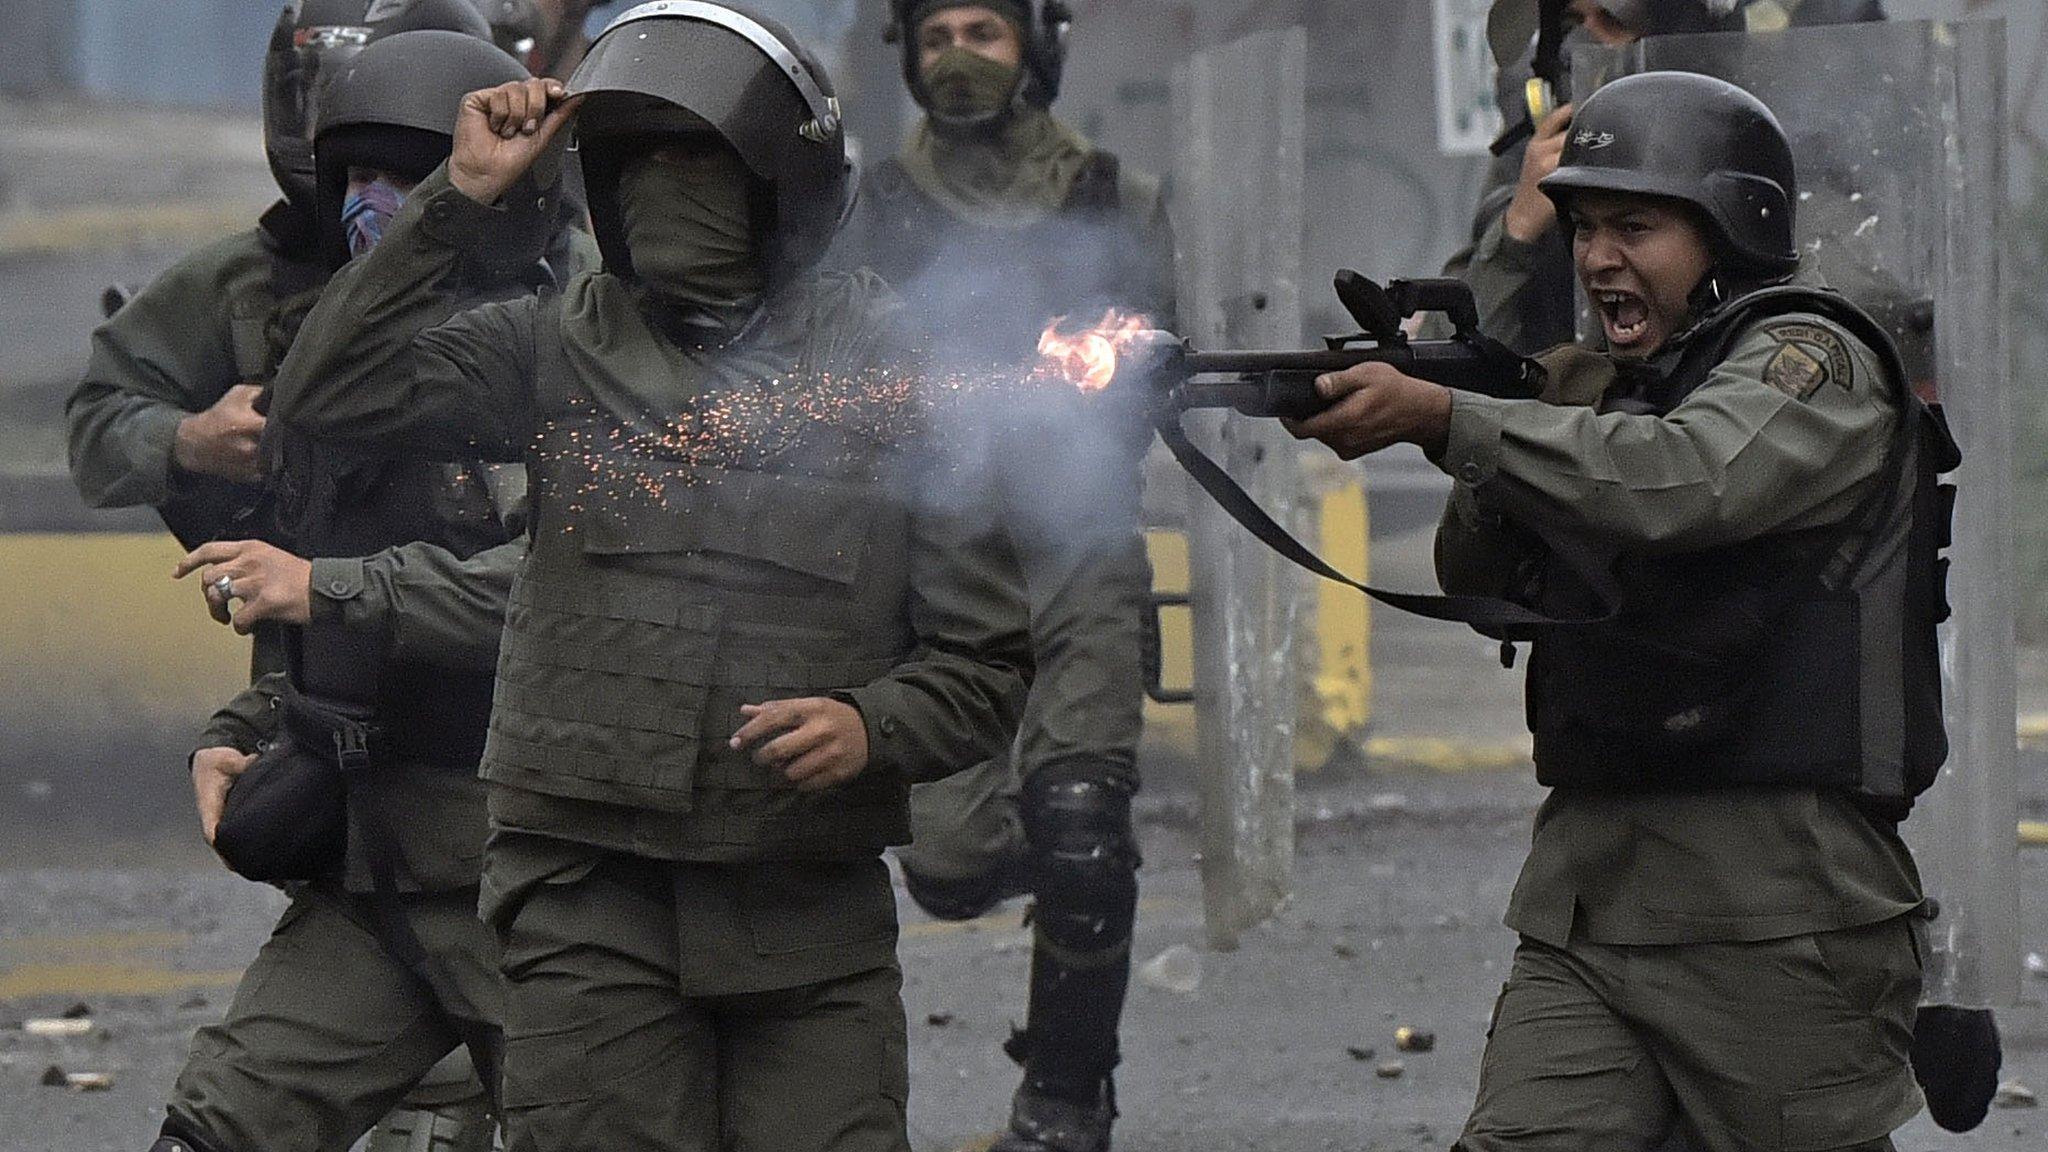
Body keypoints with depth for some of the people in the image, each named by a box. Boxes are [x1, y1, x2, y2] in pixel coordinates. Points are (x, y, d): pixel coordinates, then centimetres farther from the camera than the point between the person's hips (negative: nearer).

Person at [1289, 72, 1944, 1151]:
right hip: (1588, 885, 7)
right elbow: (1485, 578, 17)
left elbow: (1683, 484, -24)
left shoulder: (1813, 359, -4)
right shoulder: (1612, 383, 21)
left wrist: (1443, 418, -25)